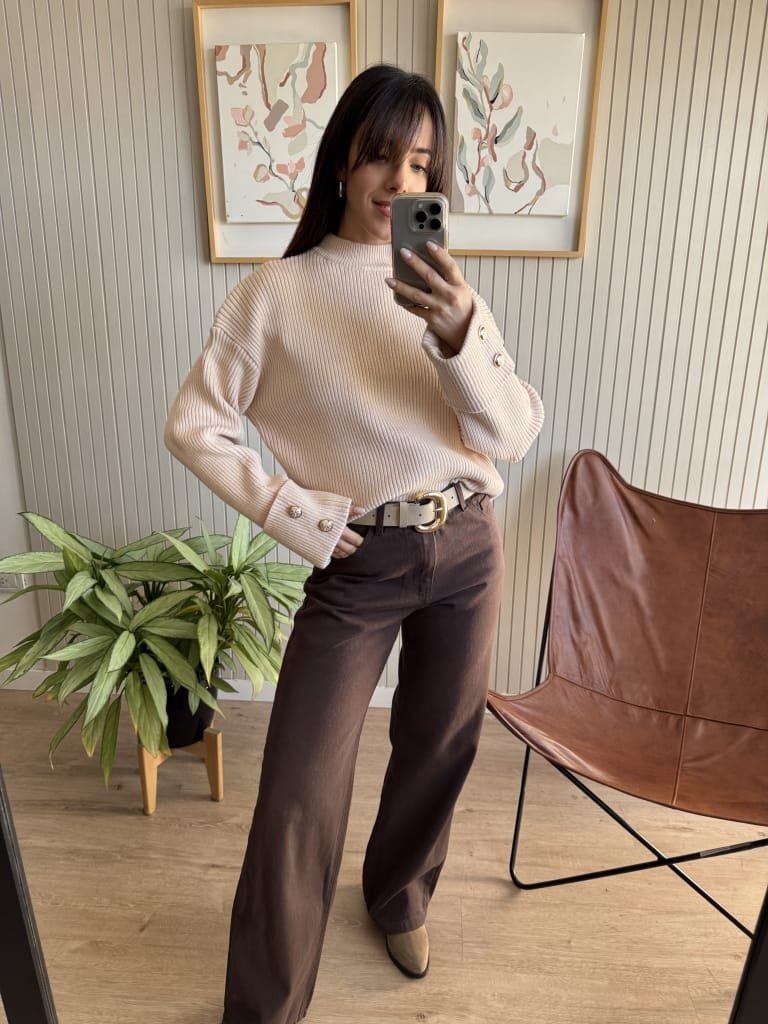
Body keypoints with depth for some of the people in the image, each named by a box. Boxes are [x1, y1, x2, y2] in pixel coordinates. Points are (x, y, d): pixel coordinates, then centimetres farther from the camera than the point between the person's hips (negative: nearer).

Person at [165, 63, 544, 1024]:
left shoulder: (451, 291, 4)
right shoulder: (277, 293, -5)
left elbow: (516, 432, -5)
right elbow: (193, 423, -3)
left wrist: (457, 340, -22)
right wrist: (293, 515, -9)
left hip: (467, 548, 4)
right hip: (356, 566, -3)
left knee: (438, 746, 19)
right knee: (300, 793, -1)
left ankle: (398, 894, 50)